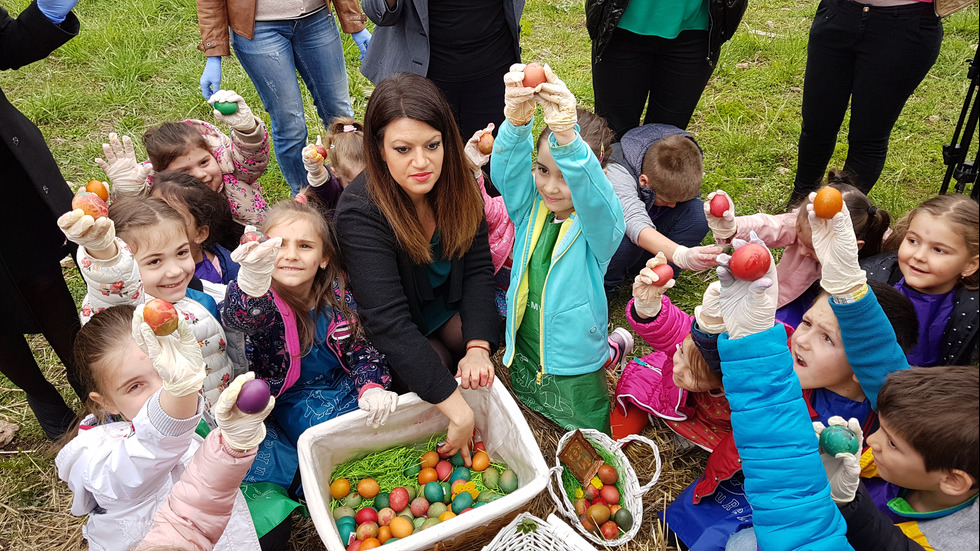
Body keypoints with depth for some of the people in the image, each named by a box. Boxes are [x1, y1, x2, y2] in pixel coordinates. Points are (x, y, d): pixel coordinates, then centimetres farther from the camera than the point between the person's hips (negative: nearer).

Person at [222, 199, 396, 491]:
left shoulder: (338, 296, -4)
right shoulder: (264, 302, -15)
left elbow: (362, 349, 3)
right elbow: (238, 316, -41)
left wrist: (371, 387, -19)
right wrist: (252, 280, -66)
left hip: (345, 389, 3)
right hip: (288, 405, -2)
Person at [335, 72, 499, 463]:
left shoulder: (455, 183, -17)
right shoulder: (360, 212, -34)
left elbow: (478, 267, -13)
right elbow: (388, 321, -39)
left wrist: (477, 347, -29)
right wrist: (458, 410, -41)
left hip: (446, 303, 4)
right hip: (393, 336, -4)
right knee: (432, 372, -26)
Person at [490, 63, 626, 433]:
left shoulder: (599, 223, -22)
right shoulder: (530, 207, -11)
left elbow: (590, 188, -44)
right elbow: (508, 169, -29)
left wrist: (565, 135, -60)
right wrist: (517, 119, -49)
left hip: (574, 371, -4)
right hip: (522, 359, 4)